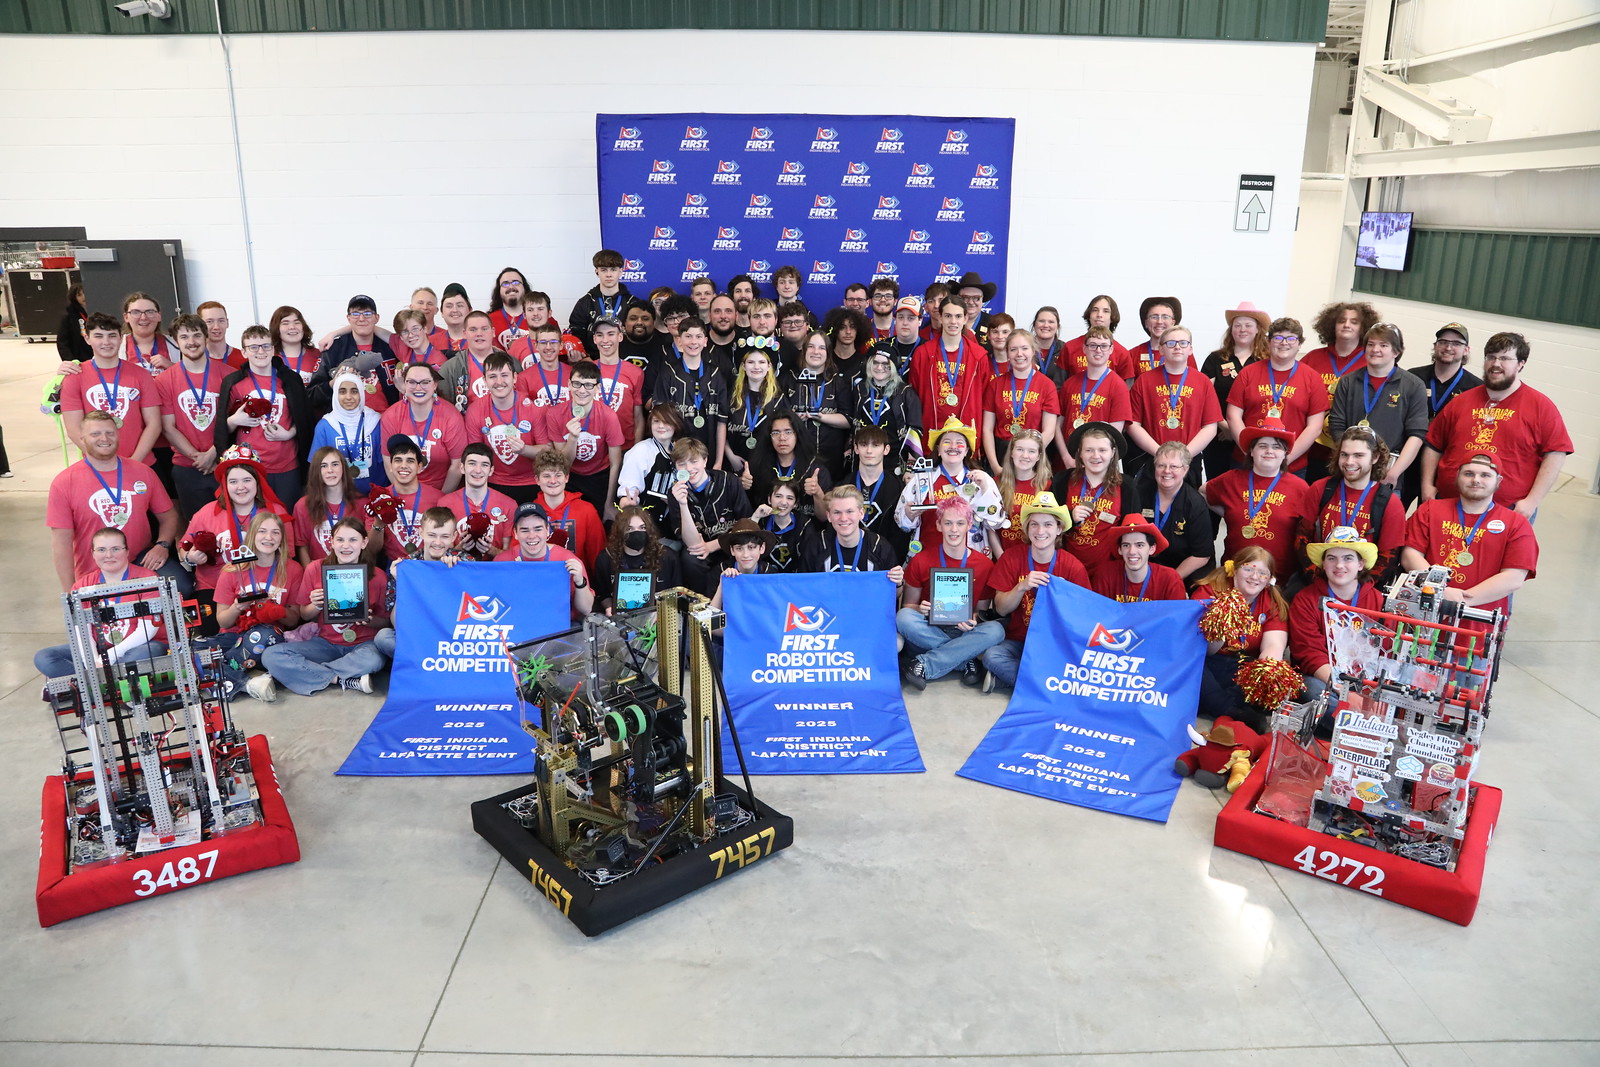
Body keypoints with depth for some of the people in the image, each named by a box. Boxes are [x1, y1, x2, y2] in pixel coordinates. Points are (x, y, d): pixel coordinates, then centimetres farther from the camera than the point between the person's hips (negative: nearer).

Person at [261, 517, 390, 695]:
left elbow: (385, 622, 3)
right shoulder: (316, 569, -1)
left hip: (363, 644, -2)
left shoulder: (377, 576, -5)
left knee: (374, 659, -39)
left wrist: (369, 620, -18)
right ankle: (344, 680, -19)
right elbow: (304, 615, 9)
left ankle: (307, 674, -18)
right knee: (270, 655, -21)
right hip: (326, 644, 3)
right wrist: (316, 606, -13)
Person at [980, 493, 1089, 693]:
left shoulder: (1073, 567, -3)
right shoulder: (1012, 557, -1)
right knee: (991, 657, -31)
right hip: (1018, 640, 1)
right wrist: (1022, 587, -22)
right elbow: (1001, 608, -3)